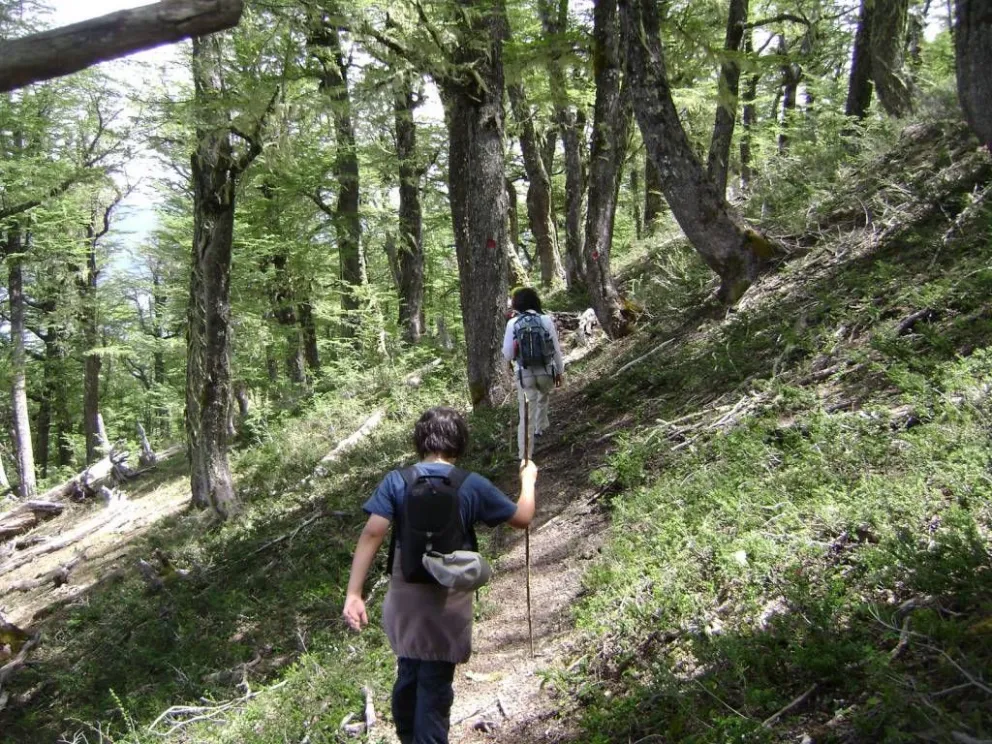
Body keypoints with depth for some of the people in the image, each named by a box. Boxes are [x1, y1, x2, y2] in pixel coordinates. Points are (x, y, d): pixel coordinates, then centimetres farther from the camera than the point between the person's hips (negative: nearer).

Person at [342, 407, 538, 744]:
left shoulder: (396, 481, -7)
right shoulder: (473, 485, -9)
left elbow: (372, 534, -16)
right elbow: (522, 518, 1)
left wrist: (354, 594, -16)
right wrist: (528, 479, 19)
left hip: (404, 597, 3)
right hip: (448, 602, -3)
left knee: (408, 675, 24)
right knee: (435, 687, 11)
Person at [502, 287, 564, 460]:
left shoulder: (513, 323, -7)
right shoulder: (546, 320, -5)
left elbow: (507, 353, -3)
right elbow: (556, 348, 1)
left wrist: (511, 362, 19)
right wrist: (559, 371, 13)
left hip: (524, 373, -1)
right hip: (546, 371, 1)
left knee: (526, 414, 4)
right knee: (543, 396, 35)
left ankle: (525, 455, 6)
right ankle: (540, 427, 46)